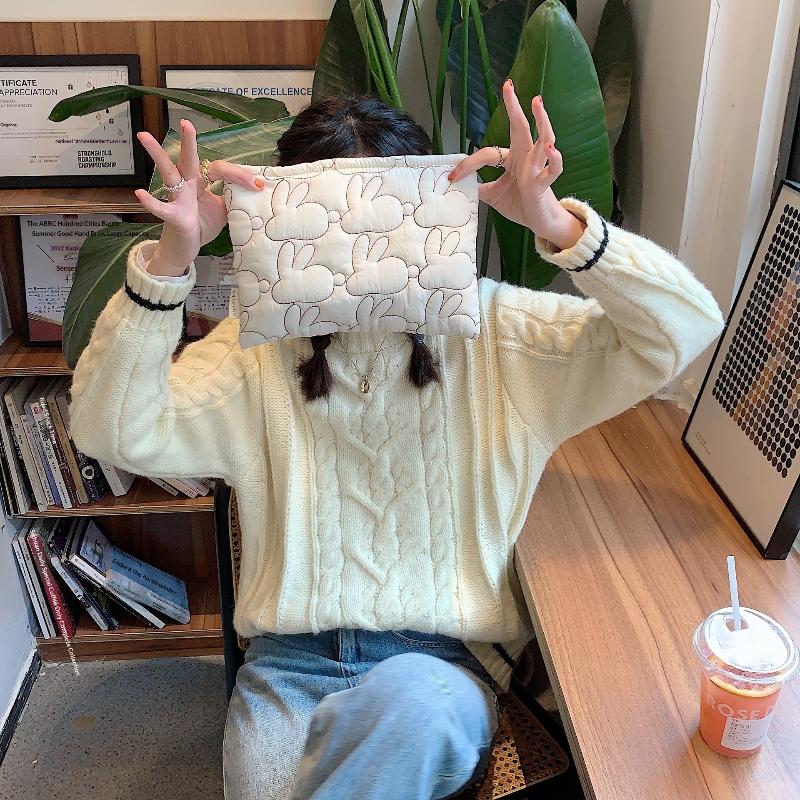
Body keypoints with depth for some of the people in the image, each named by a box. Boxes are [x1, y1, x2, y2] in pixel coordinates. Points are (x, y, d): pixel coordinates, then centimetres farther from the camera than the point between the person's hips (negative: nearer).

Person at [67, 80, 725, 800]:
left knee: (408, 703, -35)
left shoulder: (495, 330, -2)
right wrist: (170, 260, -23)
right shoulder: (260, 345, 1)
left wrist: (558, 225, -24)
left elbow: (687, 329, -8)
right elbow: (114, 431, -10)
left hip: (444, 660, 0)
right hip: (292, 660, 1)